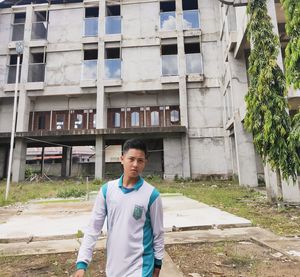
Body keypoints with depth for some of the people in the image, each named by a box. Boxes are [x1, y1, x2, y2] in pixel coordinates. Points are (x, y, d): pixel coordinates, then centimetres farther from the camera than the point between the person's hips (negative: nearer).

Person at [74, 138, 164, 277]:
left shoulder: (151, 194, -14)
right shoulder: (107, 190, -7)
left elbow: (158, 233, -3)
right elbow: (93, 227, -2)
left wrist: (158, 263, 4)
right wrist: (82, 262, -4)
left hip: (140, 266, -3)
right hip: (113, 264, 3)